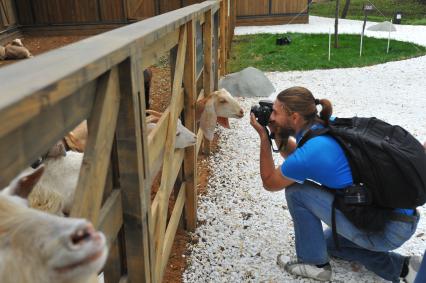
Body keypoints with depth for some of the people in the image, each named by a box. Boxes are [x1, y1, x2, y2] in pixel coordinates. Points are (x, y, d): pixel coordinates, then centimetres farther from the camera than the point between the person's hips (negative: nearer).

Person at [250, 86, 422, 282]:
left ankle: (315, 264, 7)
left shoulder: (311, 151, -23)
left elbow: (269, 183, -3)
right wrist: (277, 133, 7)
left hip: (388, 230, -9)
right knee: (329, 242, 30)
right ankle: (402, 267, 18)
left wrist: (263, 136, -1)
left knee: (296, 191, -9)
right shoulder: (328, 126, 1)